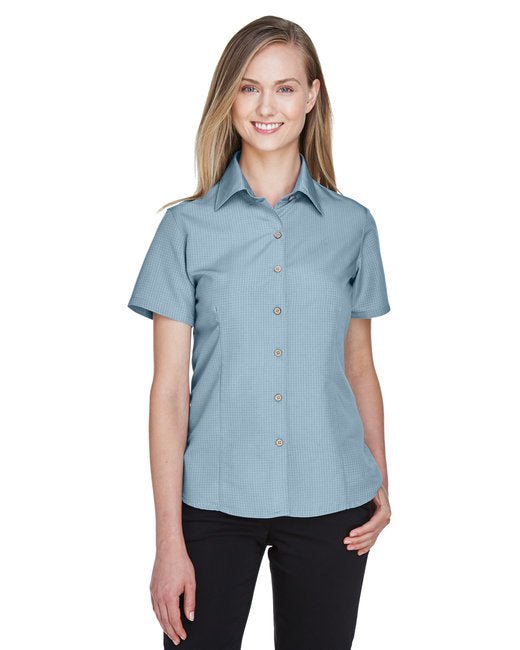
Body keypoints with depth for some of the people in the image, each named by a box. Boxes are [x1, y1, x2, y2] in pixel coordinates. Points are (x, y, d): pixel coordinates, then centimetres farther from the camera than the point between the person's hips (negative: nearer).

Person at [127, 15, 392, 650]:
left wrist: (380, 483, 2)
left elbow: (359, 368, 11)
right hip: (213, 501, -1)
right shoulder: (187, 226, -1)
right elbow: (169, 387, -4)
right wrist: (169, 539, -7)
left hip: (330, 503, 2)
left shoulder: (352, 224, 4)